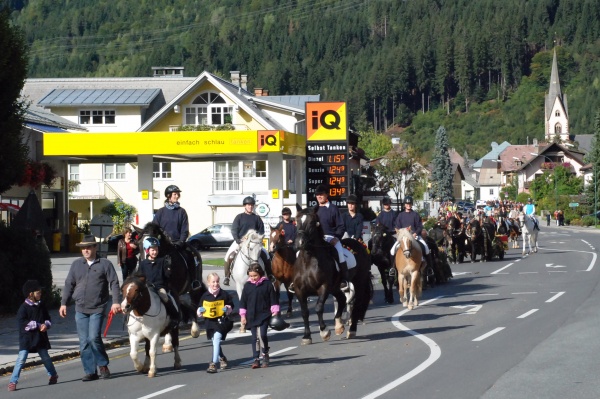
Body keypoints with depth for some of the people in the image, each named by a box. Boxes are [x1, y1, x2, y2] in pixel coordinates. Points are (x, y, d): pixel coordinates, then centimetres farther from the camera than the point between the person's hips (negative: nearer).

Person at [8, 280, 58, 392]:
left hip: (40, 338, 5)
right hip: (26, 338, -5)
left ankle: (53, 375, 35)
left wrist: (46, 325, -10)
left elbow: (48, 319, 14)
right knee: (21, 359, -12)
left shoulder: (41, 306, 8)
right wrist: (37, 325, -20)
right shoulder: (24, 307, -11)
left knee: (45, 357, 15)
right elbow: (21, 324, -19)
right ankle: (13, 381, -9)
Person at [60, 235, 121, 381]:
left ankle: (103, 365, 7)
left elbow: (114, 283, -3)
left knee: (94, 337, -14)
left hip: (97, 309, -4)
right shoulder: (76, 264, 11)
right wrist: (63, 303, 9)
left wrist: (116, 302, -14)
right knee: (84, 342, 2)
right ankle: (90, 371, 9)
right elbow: (69, 284, 14)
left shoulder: (105, 264, 0)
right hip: (80, 309, 4)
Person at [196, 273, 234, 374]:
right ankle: (222, 358, 43)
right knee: (215, 342, 17)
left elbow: (231, 305, 9)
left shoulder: (224, 294, -3)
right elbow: (199, 312, 11)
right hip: (210, 322, 4)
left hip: (221, 321, -4)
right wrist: (200, 311, -12)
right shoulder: (205, 296, 2)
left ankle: (214, 363, -21)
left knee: (217, 340, -19)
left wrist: (228, 309, -11)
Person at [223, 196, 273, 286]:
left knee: (265, 254, -11)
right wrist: (238, 240, -17)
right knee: (229, 255, -22)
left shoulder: (257, 218, 7)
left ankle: (269, 275, 1)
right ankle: (227, 276, -15)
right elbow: (233, 230, -3)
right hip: (240, 241, -2)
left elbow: (261, 231, 10)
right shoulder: (239, 217, 1)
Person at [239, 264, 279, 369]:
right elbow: (243, 302, 10)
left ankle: (265, 354, 5)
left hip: (264, 316, -3)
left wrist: (274, 312, -3)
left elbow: (273, 300, 2)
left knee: (262, 335, -16)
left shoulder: (267, 284, -2)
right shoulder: (247, 285, 5)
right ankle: (256, 359, 9)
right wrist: (243, 315, 7)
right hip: (252, 316, 3)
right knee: (254, 338, 5)